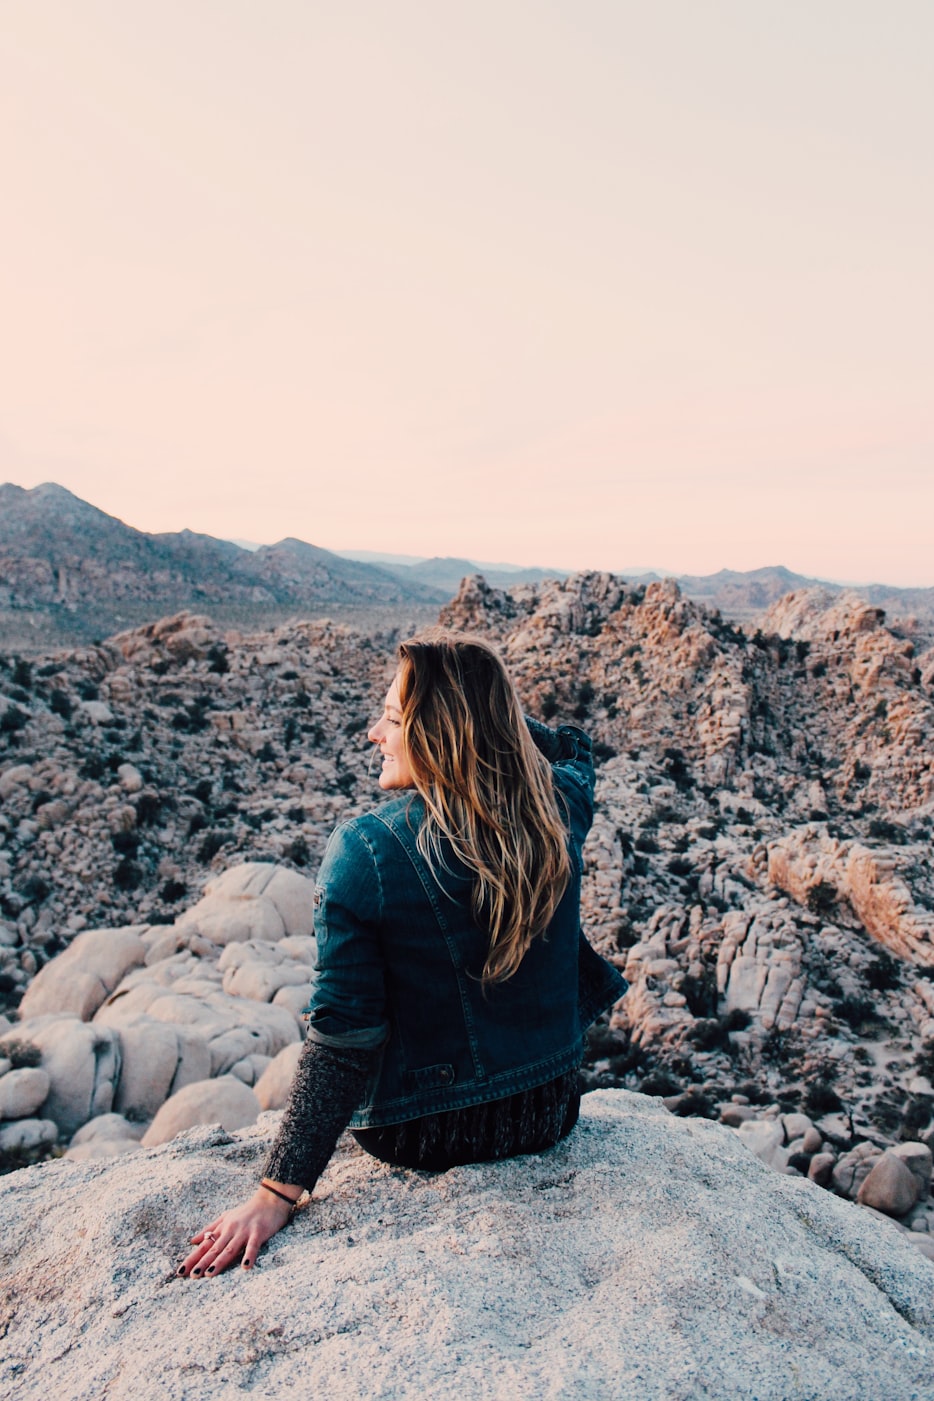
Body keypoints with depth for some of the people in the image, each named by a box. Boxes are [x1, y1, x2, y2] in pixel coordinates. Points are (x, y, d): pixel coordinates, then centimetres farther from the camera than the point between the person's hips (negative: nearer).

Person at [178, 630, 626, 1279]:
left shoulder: (364, 850, -25)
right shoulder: (560, 809, -15)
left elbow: (344, 1037, -22)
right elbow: (574, 747, 11)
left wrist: (279, 1190, -13)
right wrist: (486, 711, -2)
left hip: (421, 1134, -3)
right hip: (549, 1115, 3)